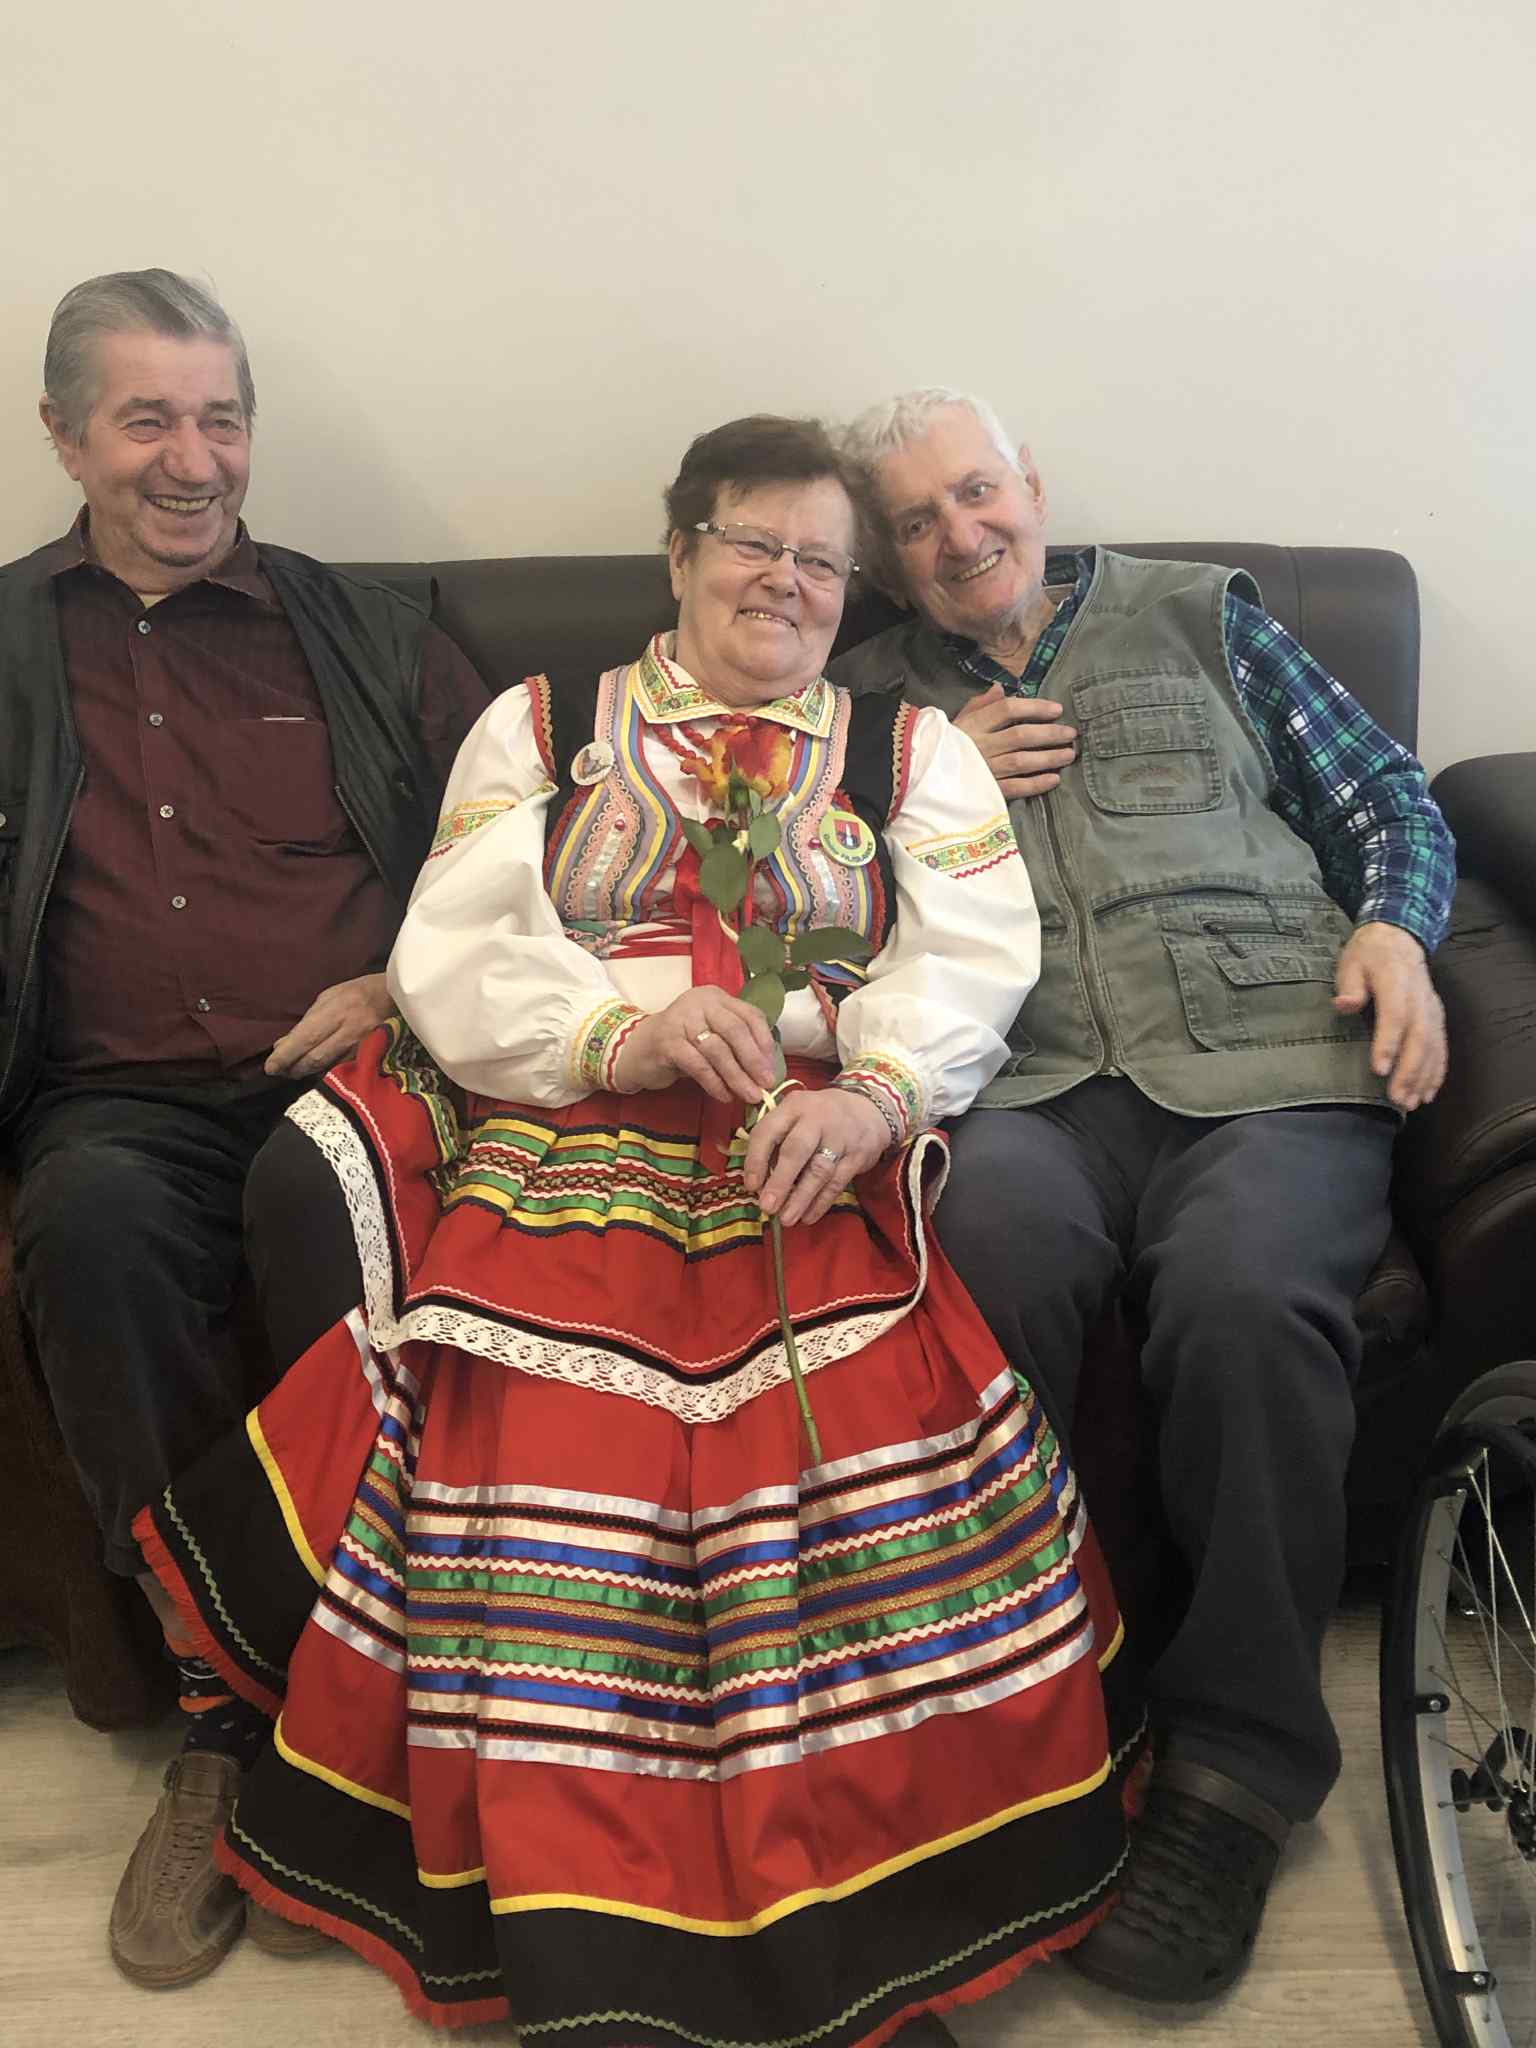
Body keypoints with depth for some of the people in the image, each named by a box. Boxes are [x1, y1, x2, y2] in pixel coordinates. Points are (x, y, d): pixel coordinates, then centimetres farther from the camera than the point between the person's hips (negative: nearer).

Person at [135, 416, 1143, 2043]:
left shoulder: (916, 750, 21)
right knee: (549, 1468, -25)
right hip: (567, 1158, 0)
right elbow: (448, 957, 8)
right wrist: (626, 1028, -11)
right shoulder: (537, 727, 21)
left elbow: (972, 961, 6)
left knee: (873, 1431, -27)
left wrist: (873, 1093, -15)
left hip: (820, 1173, 1)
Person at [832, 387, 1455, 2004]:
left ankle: (1238, 1760, -16)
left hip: (1270, 1054, 0)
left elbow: (1385, 799, 23)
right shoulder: (870, 694, 27)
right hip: (1027, 1079, 1)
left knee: (1246, 1294, -33)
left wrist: (1395, 928, 3)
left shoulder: (1197, 616, 25)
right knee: (987, 1252, -36)